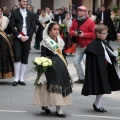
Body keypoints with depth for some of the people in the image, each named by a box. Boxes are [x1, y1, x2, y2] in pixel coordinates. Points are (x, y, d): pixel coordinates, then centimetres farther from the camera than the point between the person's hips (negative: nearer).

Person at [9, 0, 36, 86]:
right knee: (17, 57, -11)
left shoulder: (31, 14, 12)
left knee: (25, 59, 2)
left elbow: (33, 27, 7)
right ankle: (16, 78, -6)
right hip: (17, 38, -3)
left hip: (27, 38, 3)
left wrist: (27, 36, -5)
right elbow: (11, 26, -3)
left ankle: (21, 78, 8)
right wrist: (19, 36, -10)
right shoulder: (14, 13, 3)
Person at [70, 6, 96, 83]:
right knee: (76, 61, 6)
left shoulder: (90, 22, -14)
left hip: (88, 45, -7)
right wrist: (74, 33, -11)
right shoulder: (75, 21, 6)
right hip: (79, 45, 7)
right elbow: (71, 30, 13)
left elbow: (94, 33, -16)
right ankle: (81, 78, 17)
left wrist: (84, 34, -23)